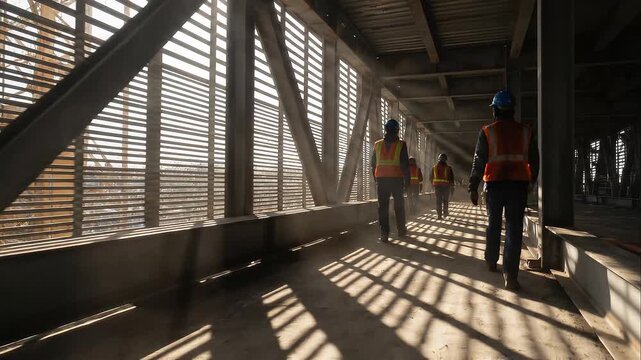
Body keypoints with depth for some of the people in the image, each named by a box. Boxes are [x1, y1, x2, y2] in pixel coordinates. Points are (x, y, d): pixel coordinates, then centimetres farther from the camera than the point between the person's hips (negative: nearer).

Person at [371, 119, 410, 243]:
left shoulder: (377, 145, 7)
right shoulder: (401, 145, -2)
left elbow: (373, 164, 11)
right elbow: (405, 164, -4)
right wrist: (407, 180, 2)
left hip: (381, 179, 2)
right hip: (396, 179, -2)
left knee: (383, 206, 2)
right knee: (399, 206, 12)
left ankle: (384, 233, -4)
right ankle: (401, 230, 20)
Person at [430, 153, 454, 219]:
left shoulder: (434, 167, 5)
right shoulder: (448, 168, -3)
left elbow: (431, 177, 11)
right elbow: (451, 178, -5)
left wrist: (433, 184, 26)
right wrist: (452, 187, 2)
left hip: (437, 186, 1)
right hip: (446, 186, -1)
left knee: (438, 201, 4)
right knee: (445, 200, 16)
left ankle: (439, 215, 0)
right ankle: (445, 213, 21)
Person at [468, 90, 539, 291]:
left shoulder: (487, 132, -1)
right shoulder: (525, 131, 6)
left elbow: (479, 161, -4)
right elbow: (534, 160, 12)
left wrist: (473, 187, 0)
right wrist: (531, 181, 27)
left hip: (495, 184, 0)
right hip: (518, 184, 1)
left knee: (493, 224, 16)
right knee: (514, 228, -2)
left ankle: (491, 262, 28)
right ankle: (510, 275, -10)